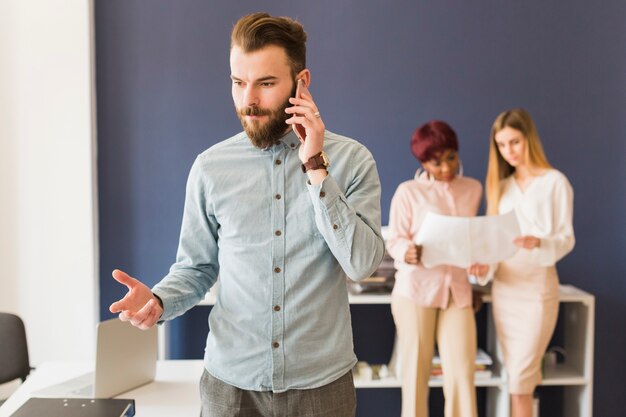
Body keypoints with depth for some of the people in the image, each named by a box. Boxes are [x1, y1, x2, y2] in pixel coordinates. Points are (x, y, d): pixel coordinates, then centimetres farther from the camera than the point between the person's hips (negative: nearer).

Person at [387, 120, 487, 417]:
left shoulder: (473, 189, 11)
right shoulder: (408, 191, -2)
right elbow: (394, 241, -4)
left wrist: (479, 262, -3)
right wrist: (407, 253, -26)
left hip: (457, 289, 3)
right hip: (416, 288, -3)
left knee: (462, 373, -1)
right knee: (416, 370, 1)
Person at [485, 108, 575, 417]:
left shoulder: (555, 182, -4)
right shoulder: (499, 186, 11)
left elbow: (567, 238, -6)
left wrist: (538, 243, -27)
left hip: (538, 285, -5)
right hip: (503, 285, 5)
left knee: (520, 376, -5)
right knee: (518, 375, 10)